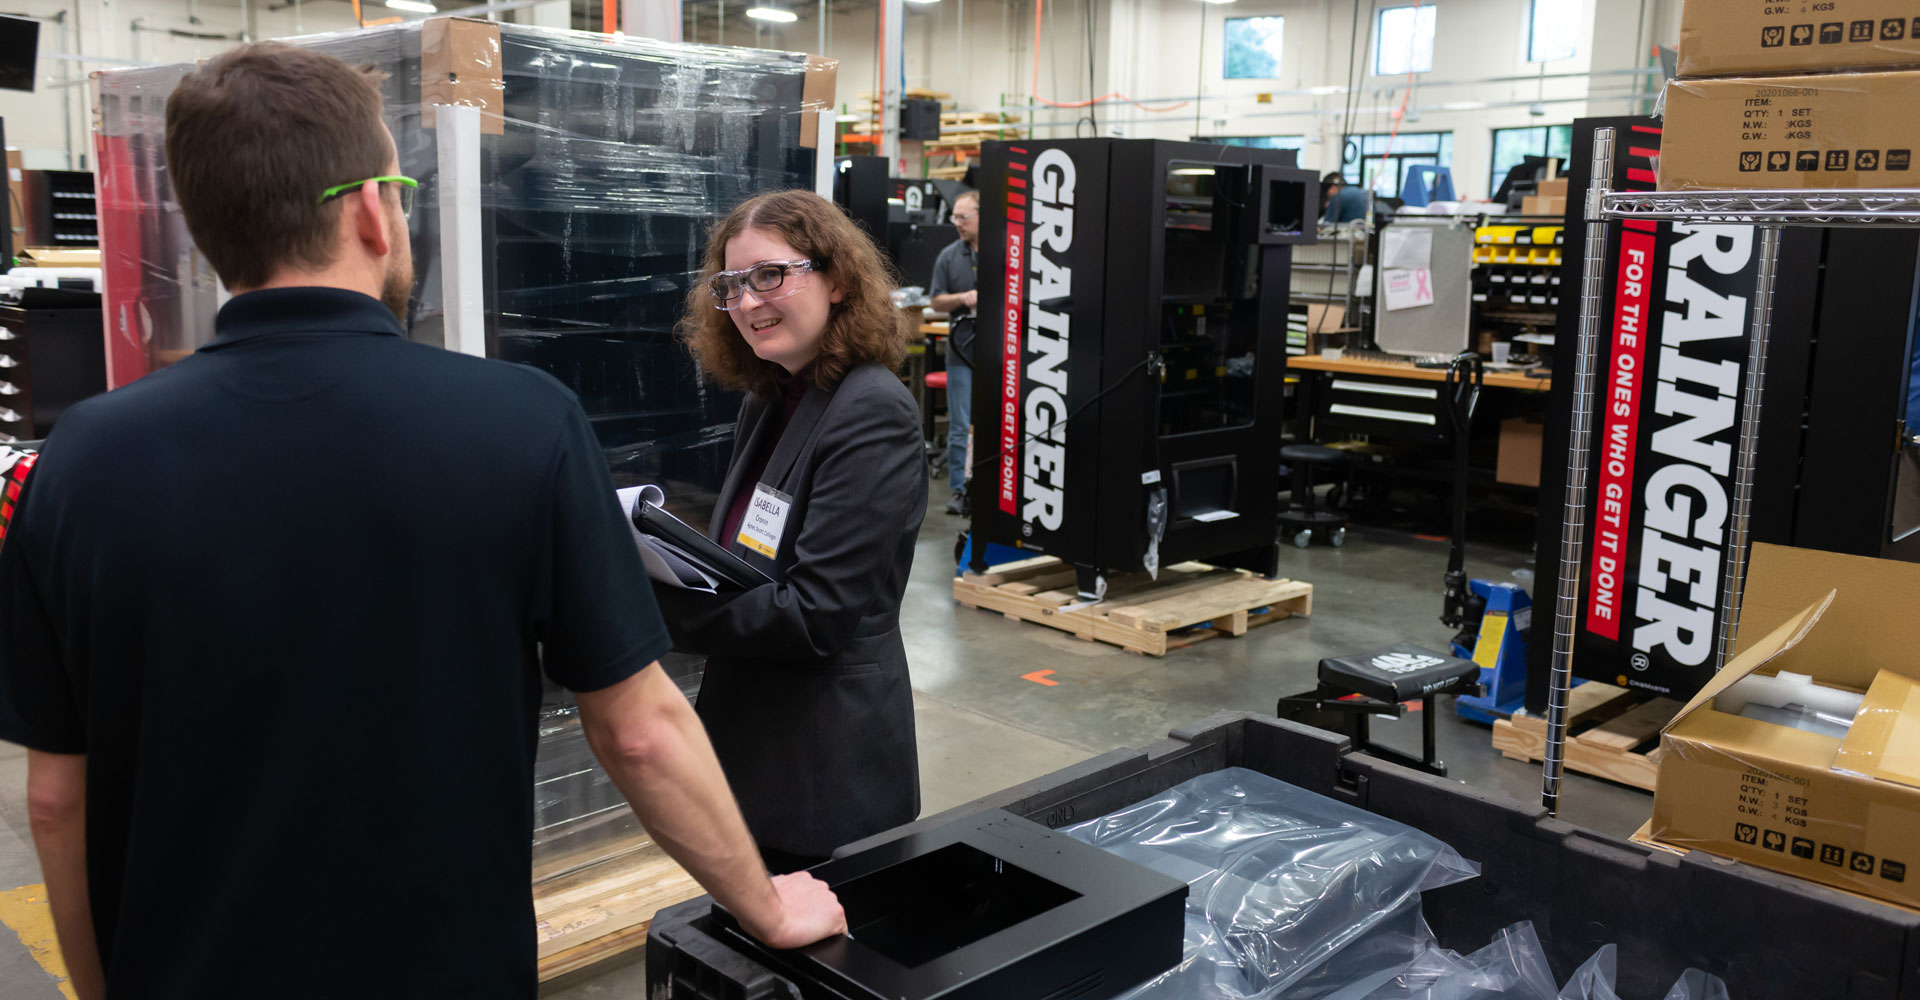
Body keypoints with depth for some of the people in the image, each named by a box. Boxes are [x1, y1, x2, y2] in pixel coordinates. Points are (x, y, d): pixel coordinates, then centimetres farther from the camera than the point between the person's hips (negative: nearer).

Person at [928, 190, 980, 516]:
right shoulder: (949, 256, 6)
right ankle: (960, 489, 12)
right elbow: (937, 301, 7)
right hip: (962, 350, 1)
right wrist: (963, 298, -11)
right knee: (959, 427, 3)